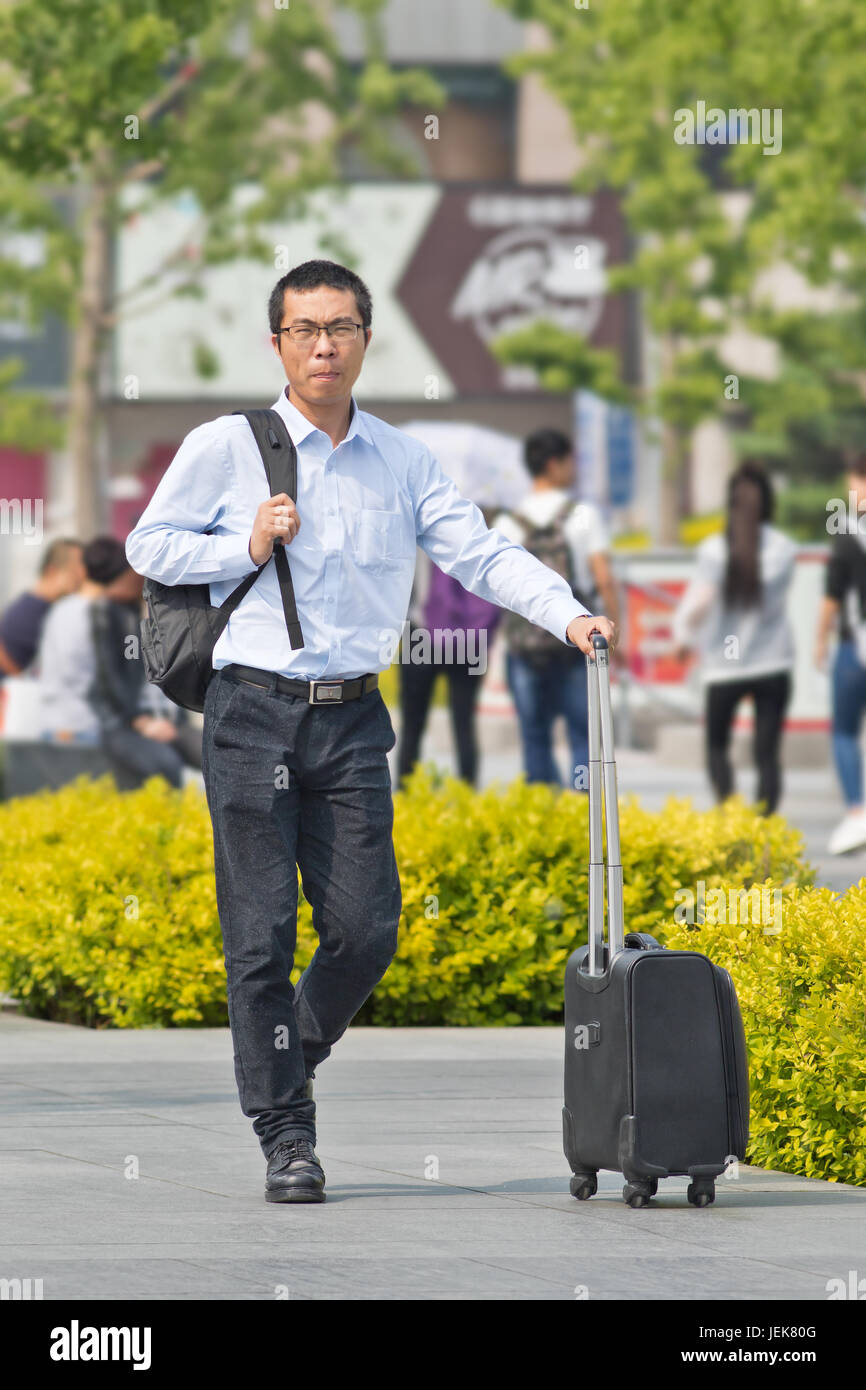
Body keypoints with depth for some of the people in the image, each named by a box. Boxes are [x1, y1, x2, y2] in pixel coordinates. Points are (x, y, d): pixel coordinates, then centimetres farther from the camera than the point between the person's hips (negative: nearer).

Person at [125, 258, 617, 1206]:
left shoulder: (402, 462, 10)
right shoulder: (224, 449, 1)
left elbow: (479, 552, 4)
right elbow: (149, 546, 6)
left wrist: (568, 614, -10)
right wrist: (247, 548, -8)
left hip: (353, 719, 3)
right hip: (254, 711, -3)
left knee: (367, 928, -3)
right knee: (263, 933, -4)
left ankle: (288, 1055, 25)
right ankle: (286, 1137, 2)